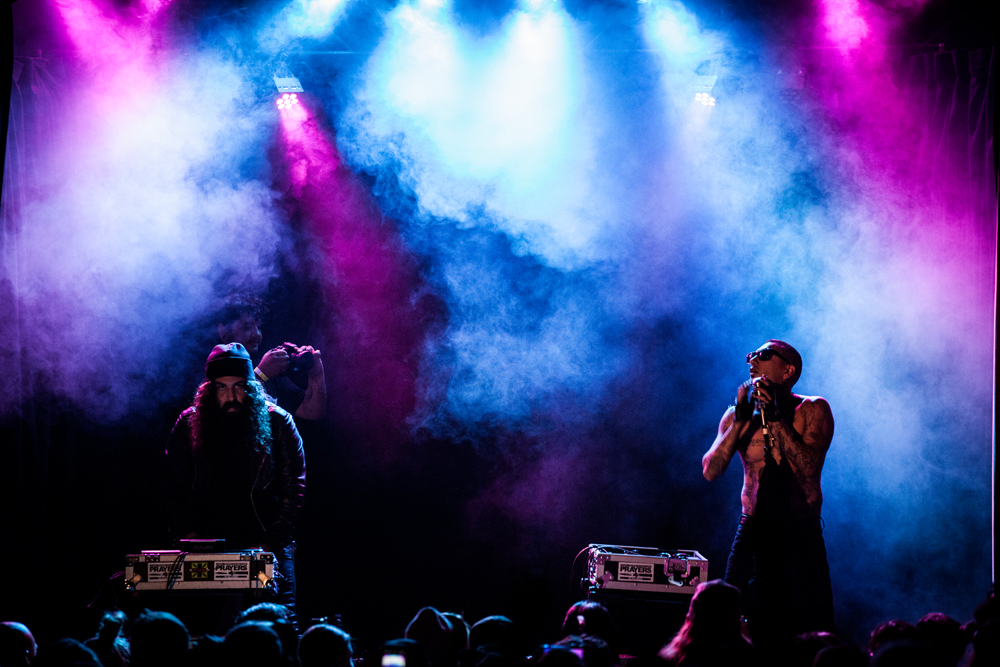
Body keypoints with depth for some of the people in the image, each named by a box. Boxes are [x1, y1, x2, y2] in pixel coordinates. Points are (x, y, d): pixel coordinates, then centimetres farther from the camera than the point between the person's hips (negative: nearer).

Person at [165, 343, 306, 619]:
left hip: (266, 548, -1)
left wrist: (271, 543, -8)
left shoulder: (277, 423, -1)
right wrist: (188, 535, -4)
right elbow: (175, 490, 9)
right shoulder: (188, 425, 4)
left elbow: (293, 488, -1)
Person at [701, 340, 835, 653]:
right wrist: (741, 419, -9)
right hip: (752, 533, 3)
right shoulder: (737, 415, 8)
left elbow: (808, 469, -16)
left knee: (810, 638, -6)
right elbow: (710, 471, -3)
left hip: (799, 536, -3)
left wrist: (774, 417, -18)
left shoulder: (812, 410, -2)